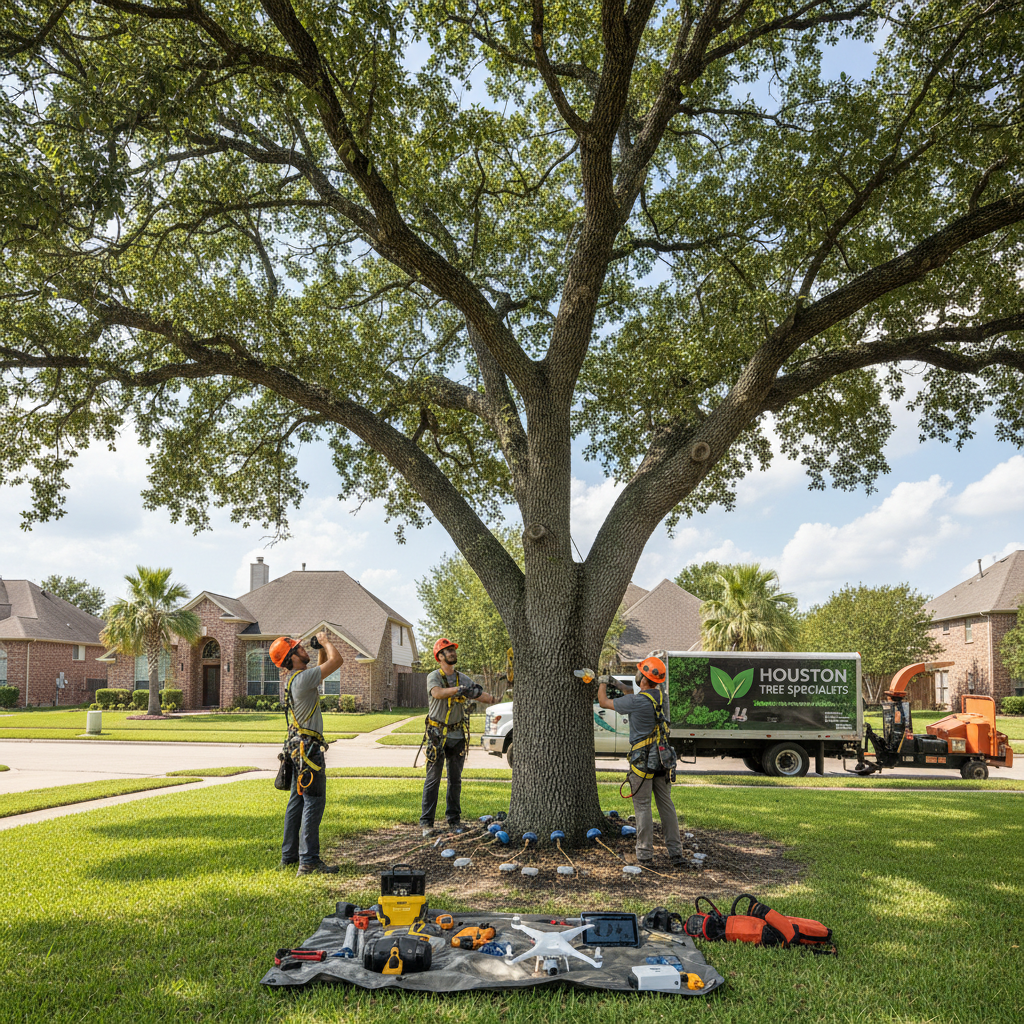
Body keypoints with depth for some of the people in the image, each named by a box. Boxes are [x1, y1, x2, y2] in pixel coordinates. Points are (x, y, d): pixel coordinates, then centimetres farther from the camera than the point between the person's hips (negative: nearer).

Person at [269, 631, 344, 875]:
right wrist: (325, 641, 0)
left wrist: (322, 648, 16)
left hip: (297, 745, 10)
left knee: (298, 800, 15)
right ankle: (308, 861, -10)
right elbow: (337, 660, -16)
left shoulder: (295, 678, 12)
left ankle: (289, 855, 22)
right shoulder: (303, 678, -18)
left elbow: (322, 666, 30)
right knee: (314, 801, -9)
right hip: (308, 747, -10)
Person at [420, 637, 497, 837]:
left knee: (455, 780, 9)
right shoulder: (434, 677, -6)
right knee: (433, 779, -2)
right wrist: (459, 689, -41)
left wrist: (491, 698, -20)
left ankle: (454, 821, 16)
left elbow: (482, 697, 2)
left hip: (458, 735, 4)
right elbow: (438, 693, -28)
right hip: (437, 734, -4)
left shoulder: (463, 679, 8)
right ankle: (427, 822, 4)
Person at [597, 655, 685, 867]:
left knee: (642, 806, 2)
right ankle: (675, 852, 13)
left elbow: (604, 702, -4)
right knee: (666, 805, 11)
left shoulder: (636, 702, -17)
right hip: (663, 759, 6)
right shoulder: (663, 697, 3)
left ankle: (645, 854, 7)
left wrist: (603, 682, 14)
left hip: (643, 760, -6)